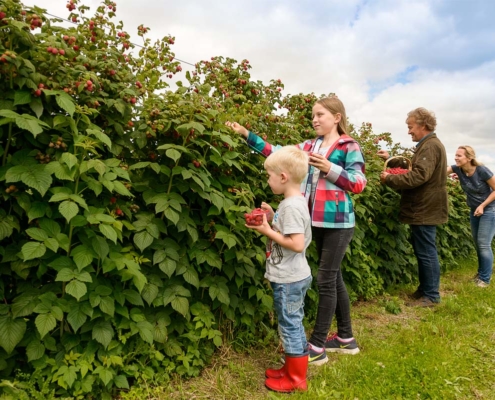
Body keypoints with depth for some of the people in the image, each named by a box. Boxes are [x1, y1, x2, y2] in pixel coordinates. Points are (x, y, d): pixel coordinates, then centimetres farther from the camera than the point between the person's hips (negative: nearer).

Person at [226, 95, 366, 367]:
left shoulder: (349, 146, -5)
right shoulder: (309, 147, 11)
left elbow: (359, 184, -11)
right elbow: (278, 152, 4)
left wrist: (329, 168, -21)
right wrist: (247, 135, 0)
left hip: (338, 222, -6)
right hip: (317, 221, 7)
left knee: (326, 280, -3)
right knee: (334, 278, 14)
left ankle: (317, 347, 8)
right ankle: (346, 338, 29)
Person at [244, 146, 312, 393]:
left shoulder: (291, 206, -23)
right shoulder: (293, 202, 8)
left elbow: (297, 244, -29)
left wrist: (268, 231, -21)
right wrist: (273, 217, 5)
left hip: (289, 280, -10)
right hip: (291, 277, 10)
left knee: (290, 326, 5)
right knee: (292, 325, 20)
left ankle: (296, 379, 21)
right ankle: (292, 369, 36)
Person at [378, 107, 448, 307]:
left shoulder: (430, 146, -17)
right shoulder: (428, 145, 18)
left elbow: (418, 175, -27)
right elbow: (412, 168, 25)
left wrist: (390, 179, -21)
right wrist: (391, 159, 20)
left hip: (425, 210, -11)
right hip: (424, 208, 11)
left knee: (426, 252, -2)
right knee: (423, 251, 16)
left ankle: (431, 296, 8)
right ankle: (424, 289, 27)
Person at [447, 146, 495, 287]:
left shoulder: (482, 171, -23)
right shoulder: (457, 169, -10)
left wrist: (483, 205, -20)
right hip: (474, 211, 6)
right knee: (477, 243, 14)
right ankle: (481, 272, 30)